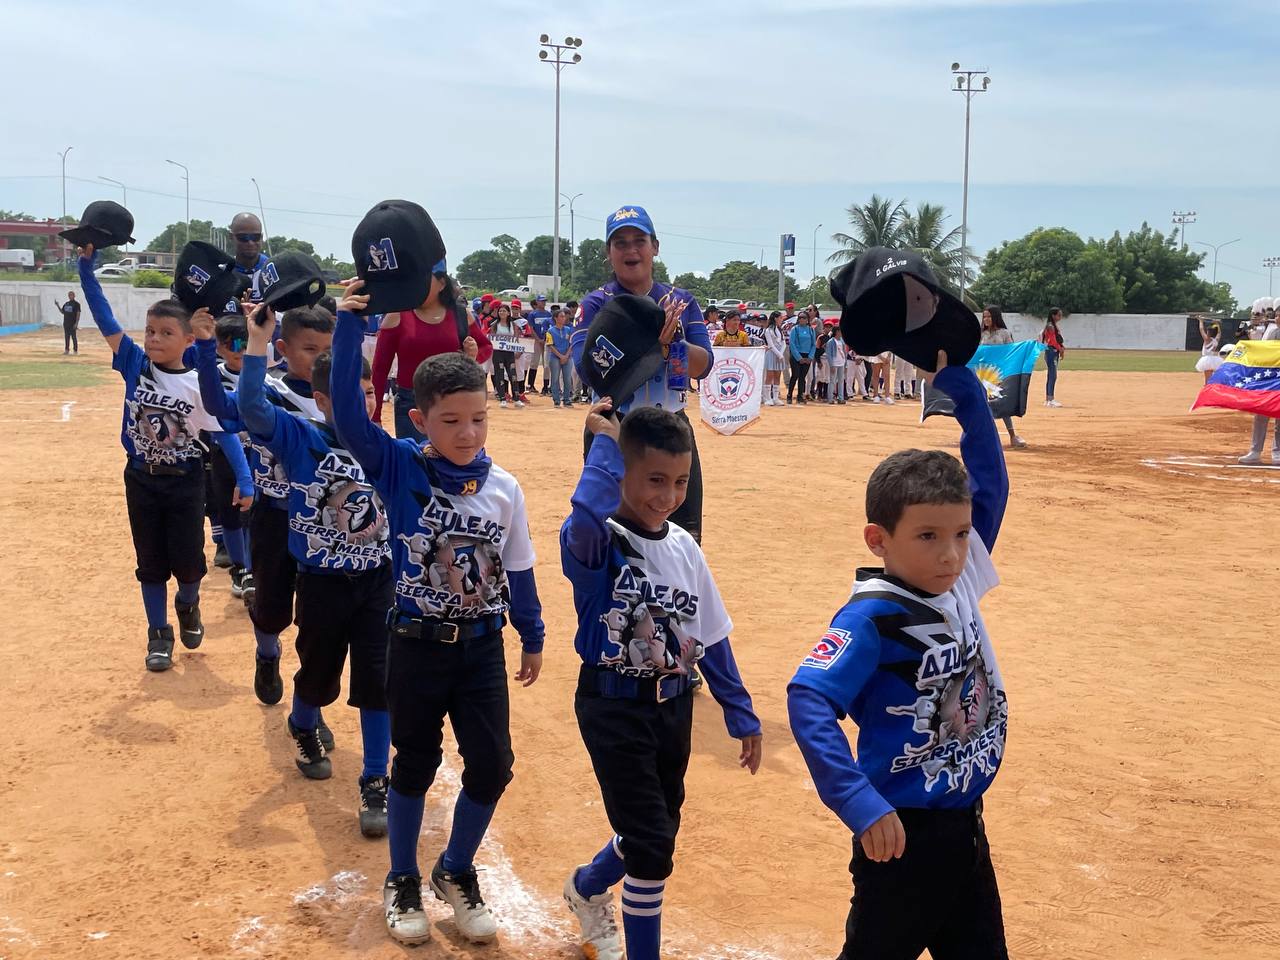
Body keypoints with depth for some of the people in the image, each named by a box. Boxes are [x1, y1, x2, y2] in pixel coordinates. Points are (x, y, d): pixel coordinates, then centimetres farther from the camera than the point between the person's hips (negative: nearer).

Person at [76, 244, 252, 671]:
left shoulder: (198, 384, -13)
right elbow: (104, 318, -12)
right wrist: (86, 265, -21)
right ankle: (159, 634, 25)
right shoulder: (134, 363, -6)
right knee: (150, 561, 10)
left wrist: (244, 481, -18)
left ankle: (187, 605, 35)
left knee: (187, 561, 2)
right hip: (141, 478, 2)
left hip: (185, 480, -2)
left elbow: (225, 432, -10)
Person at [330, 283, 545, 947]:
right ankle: (402, 881, 34)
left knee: (492, 767, 5)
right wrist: (350, 325, -29)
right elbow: (347, 412, -24)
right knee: (414, 765, 12)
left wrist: (532, 637, 13)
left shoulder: (504, 488, -4)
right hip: (415, 647, -2)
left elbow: (517, 569, 6)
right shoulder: (398, 469, -11)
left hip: (482, 647, 2)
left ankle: (456, 871, 31)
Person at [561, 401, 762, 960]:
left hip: (674, 706, 6)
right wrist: (604, 445, -31)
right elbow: (587, 519, -45)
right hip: (613, 707, -6)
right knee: (652, 846, -8)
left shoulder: (684, 547, 0)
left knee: (659, 829, 20)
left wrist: (741, 715, 8)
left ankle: (587, 888, 50)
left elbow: (711, 638, 7)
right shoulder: (597, 542, -18)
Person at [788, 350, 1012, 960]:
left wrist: (957, 378, -7)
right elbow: (808, 699, -32)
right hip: (902, 834, -7)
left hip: (966, 826, 7)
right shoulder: (873, 618, -22)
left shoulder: (960, 579, -3)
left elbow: (989, 479, 1)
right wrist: (860, 805, -38)